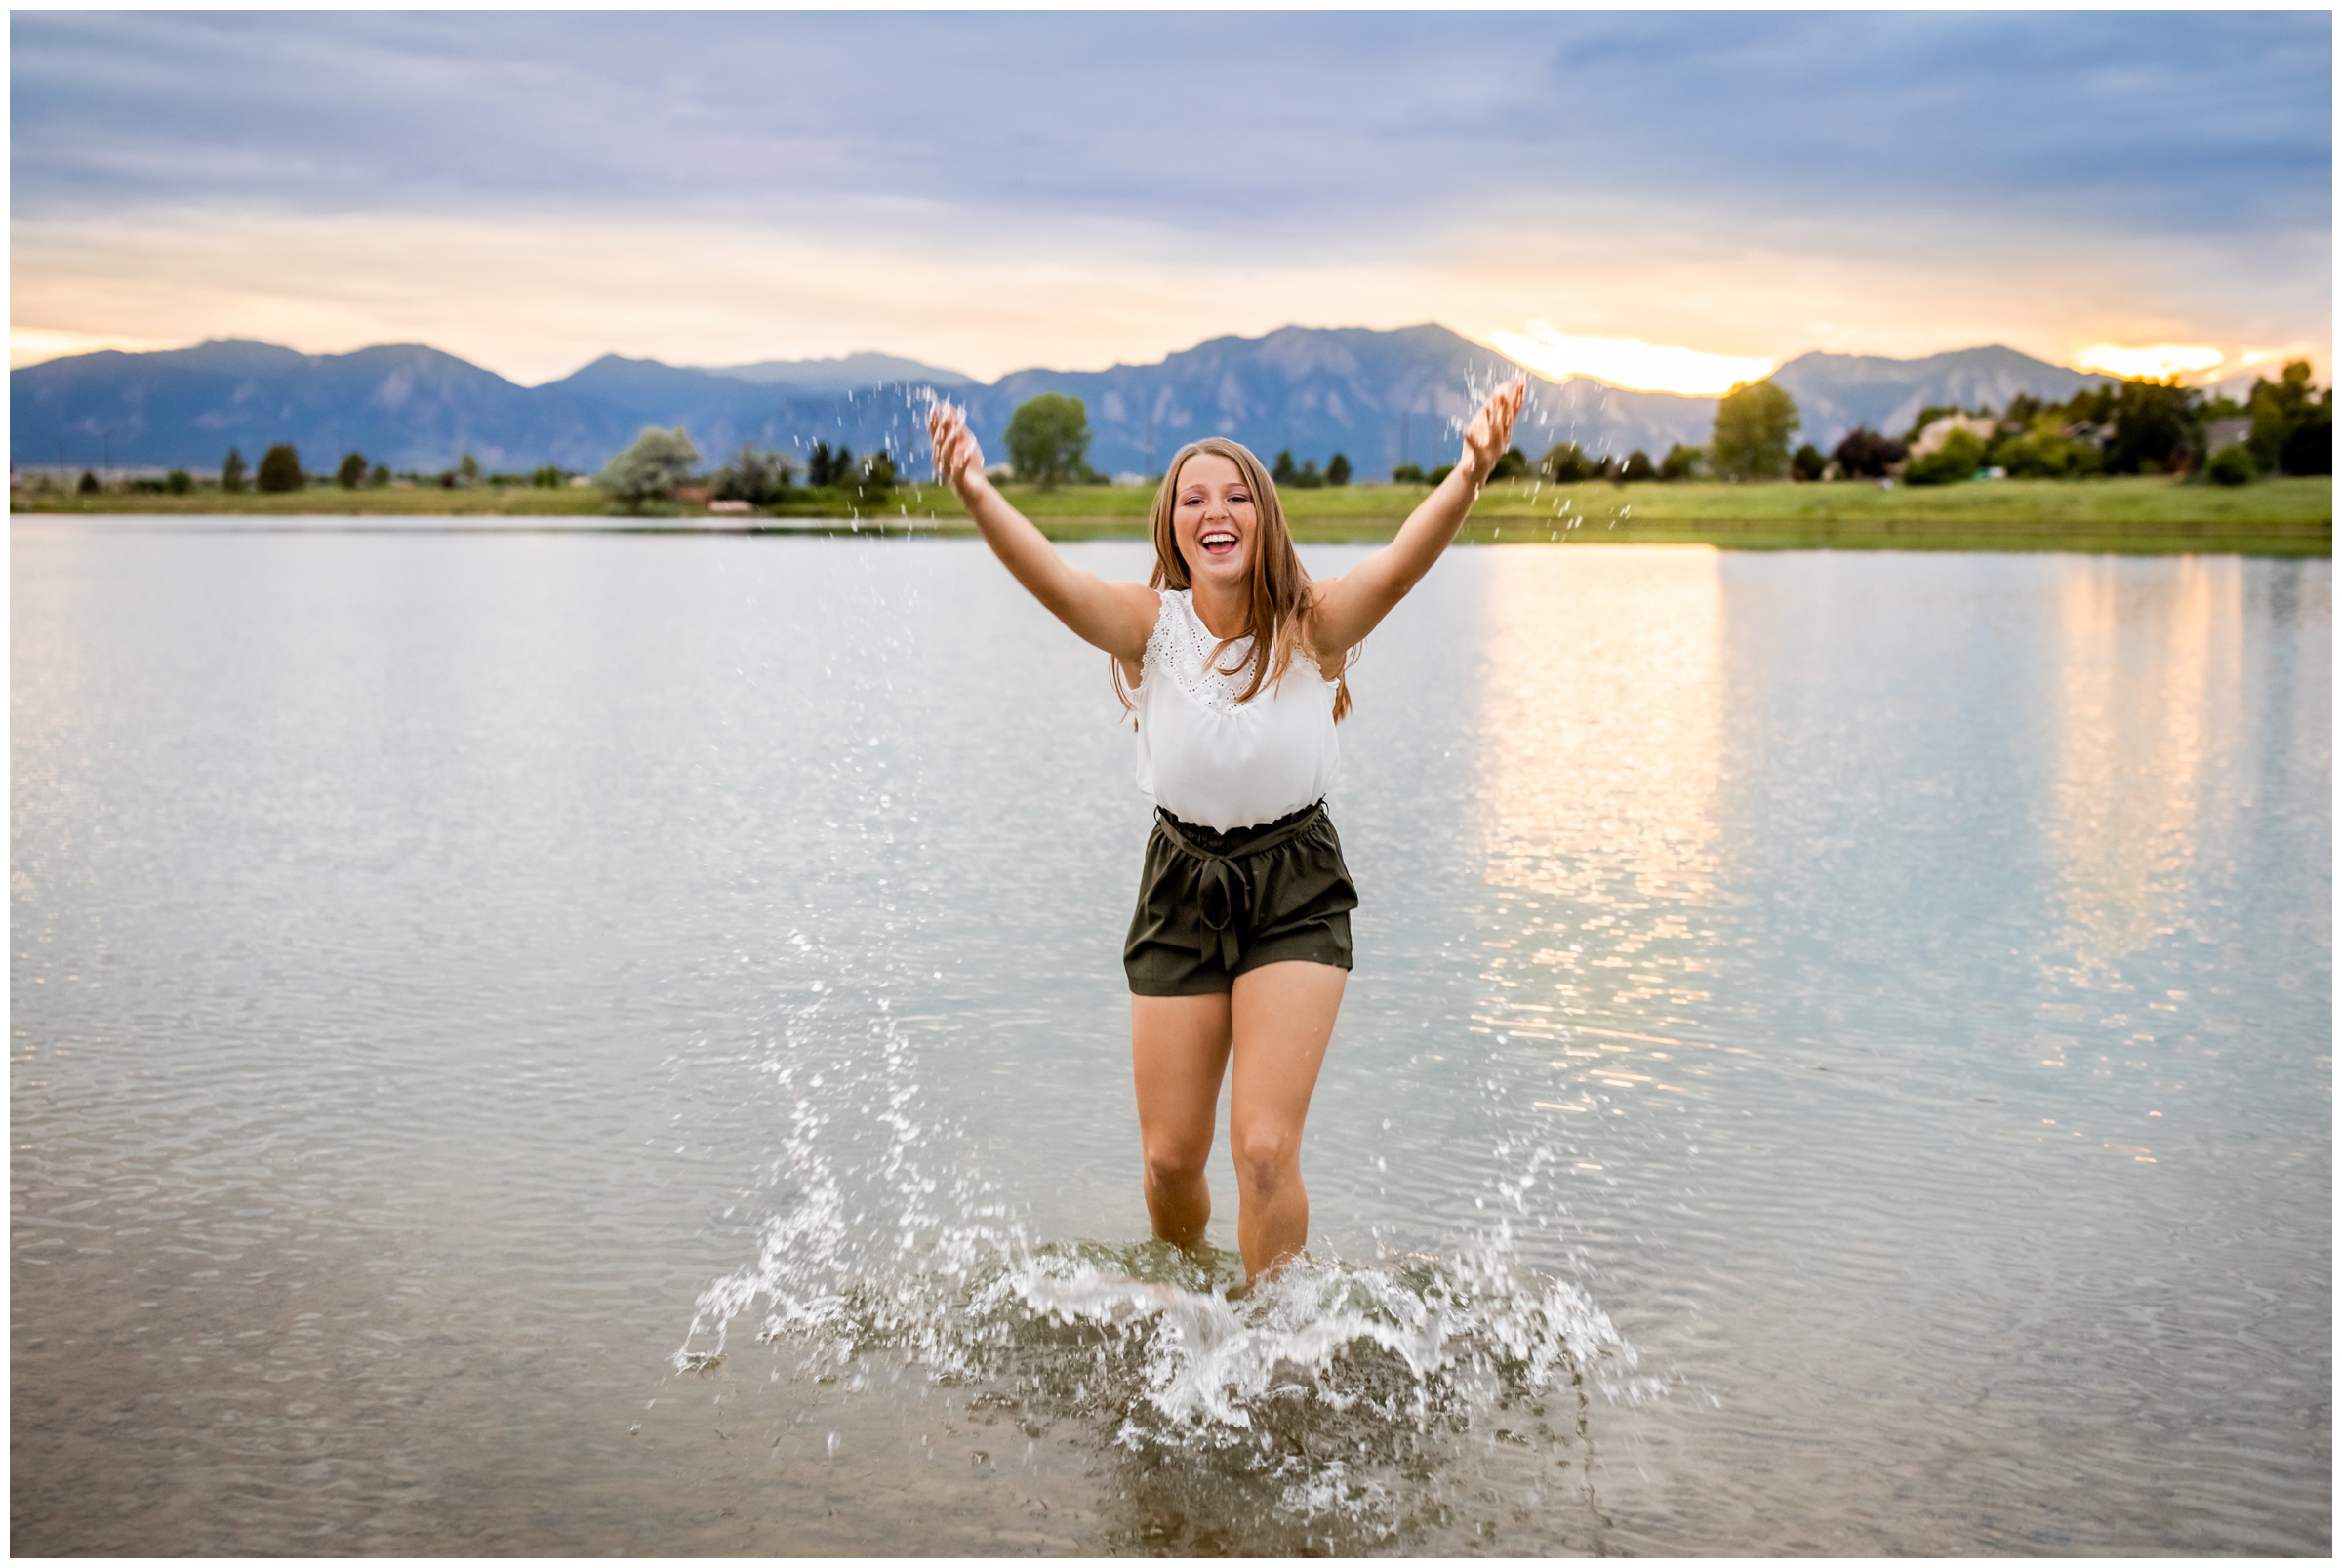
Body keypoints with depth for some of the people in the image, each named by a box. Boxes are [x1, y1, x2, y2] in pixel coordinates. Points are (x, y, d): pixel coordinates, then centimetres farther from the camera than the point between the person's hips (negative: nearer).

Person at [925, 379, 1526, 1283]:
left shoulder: (1311, 625, -12)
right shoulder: (1150, 624, -10)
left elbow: (1401, 564, -31)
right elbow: (1051, 579, -28)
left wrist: (1468, 478, -51)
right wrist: (977, 497, -48)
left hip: (1296, 892, -2)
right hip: (1183, 886, 2)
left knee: (1265, 1148, -10)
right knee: (1171, 1156, 11)